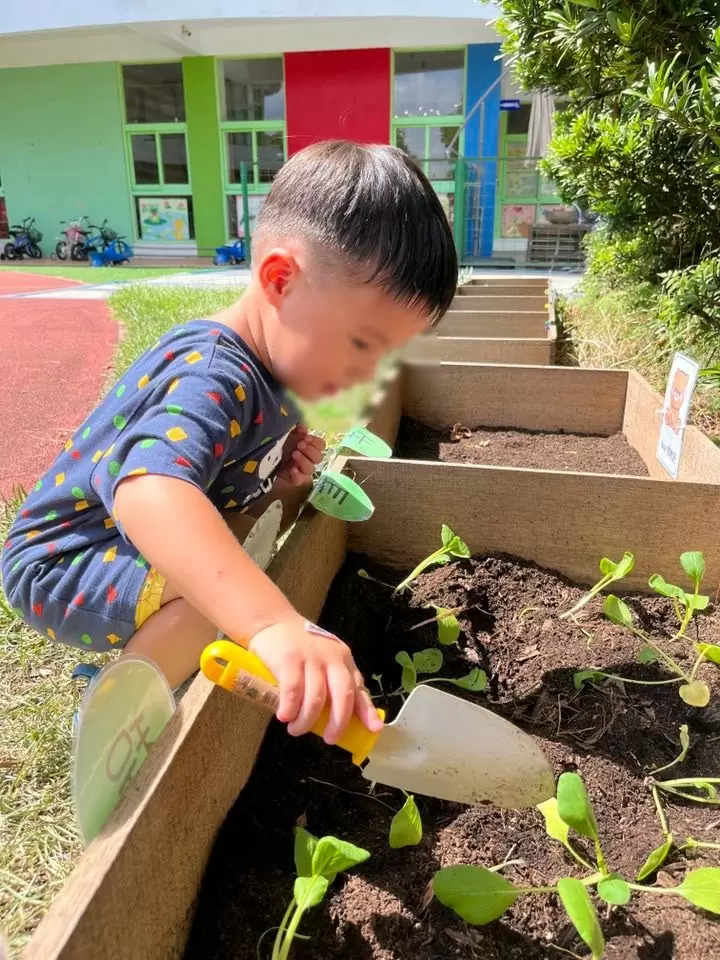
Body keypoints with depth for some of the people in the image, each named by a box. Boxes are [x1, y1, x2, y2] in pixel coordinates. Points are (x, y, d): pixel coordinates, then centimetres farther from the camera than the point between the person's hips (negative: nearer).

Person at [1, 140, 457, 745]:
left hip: (135, 554, 9)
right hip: (59, 563, -9)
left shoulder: (259, 369, -3)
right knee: (213, 591, -31)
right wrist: (278, 625, -64)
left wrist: (277, 477, -11)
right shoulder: (211, 378, -32)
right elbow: (148, 496, -53)